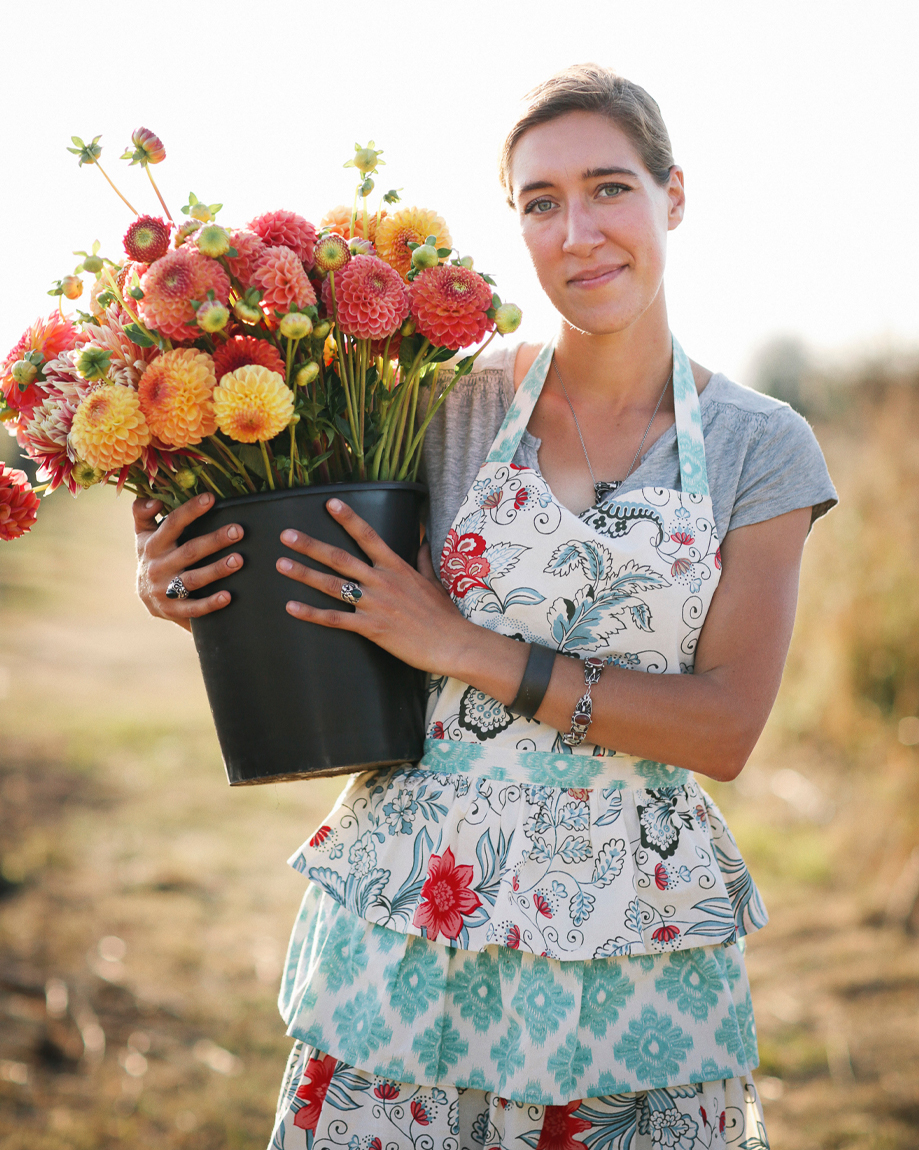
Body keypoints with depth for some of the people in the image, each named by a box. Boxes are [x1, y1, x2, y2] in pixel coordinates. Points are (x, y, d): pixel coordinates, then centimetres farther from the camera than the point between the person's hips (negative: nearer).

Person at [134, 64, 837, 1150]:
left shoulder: (762, 447, 0)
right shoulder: (447, 404, 0)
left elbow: (726, 726, -9)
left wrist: (466, 649, -15)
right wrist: (195, 594, -12)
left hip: (641, 938, 0)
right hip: (411, 921, 0)